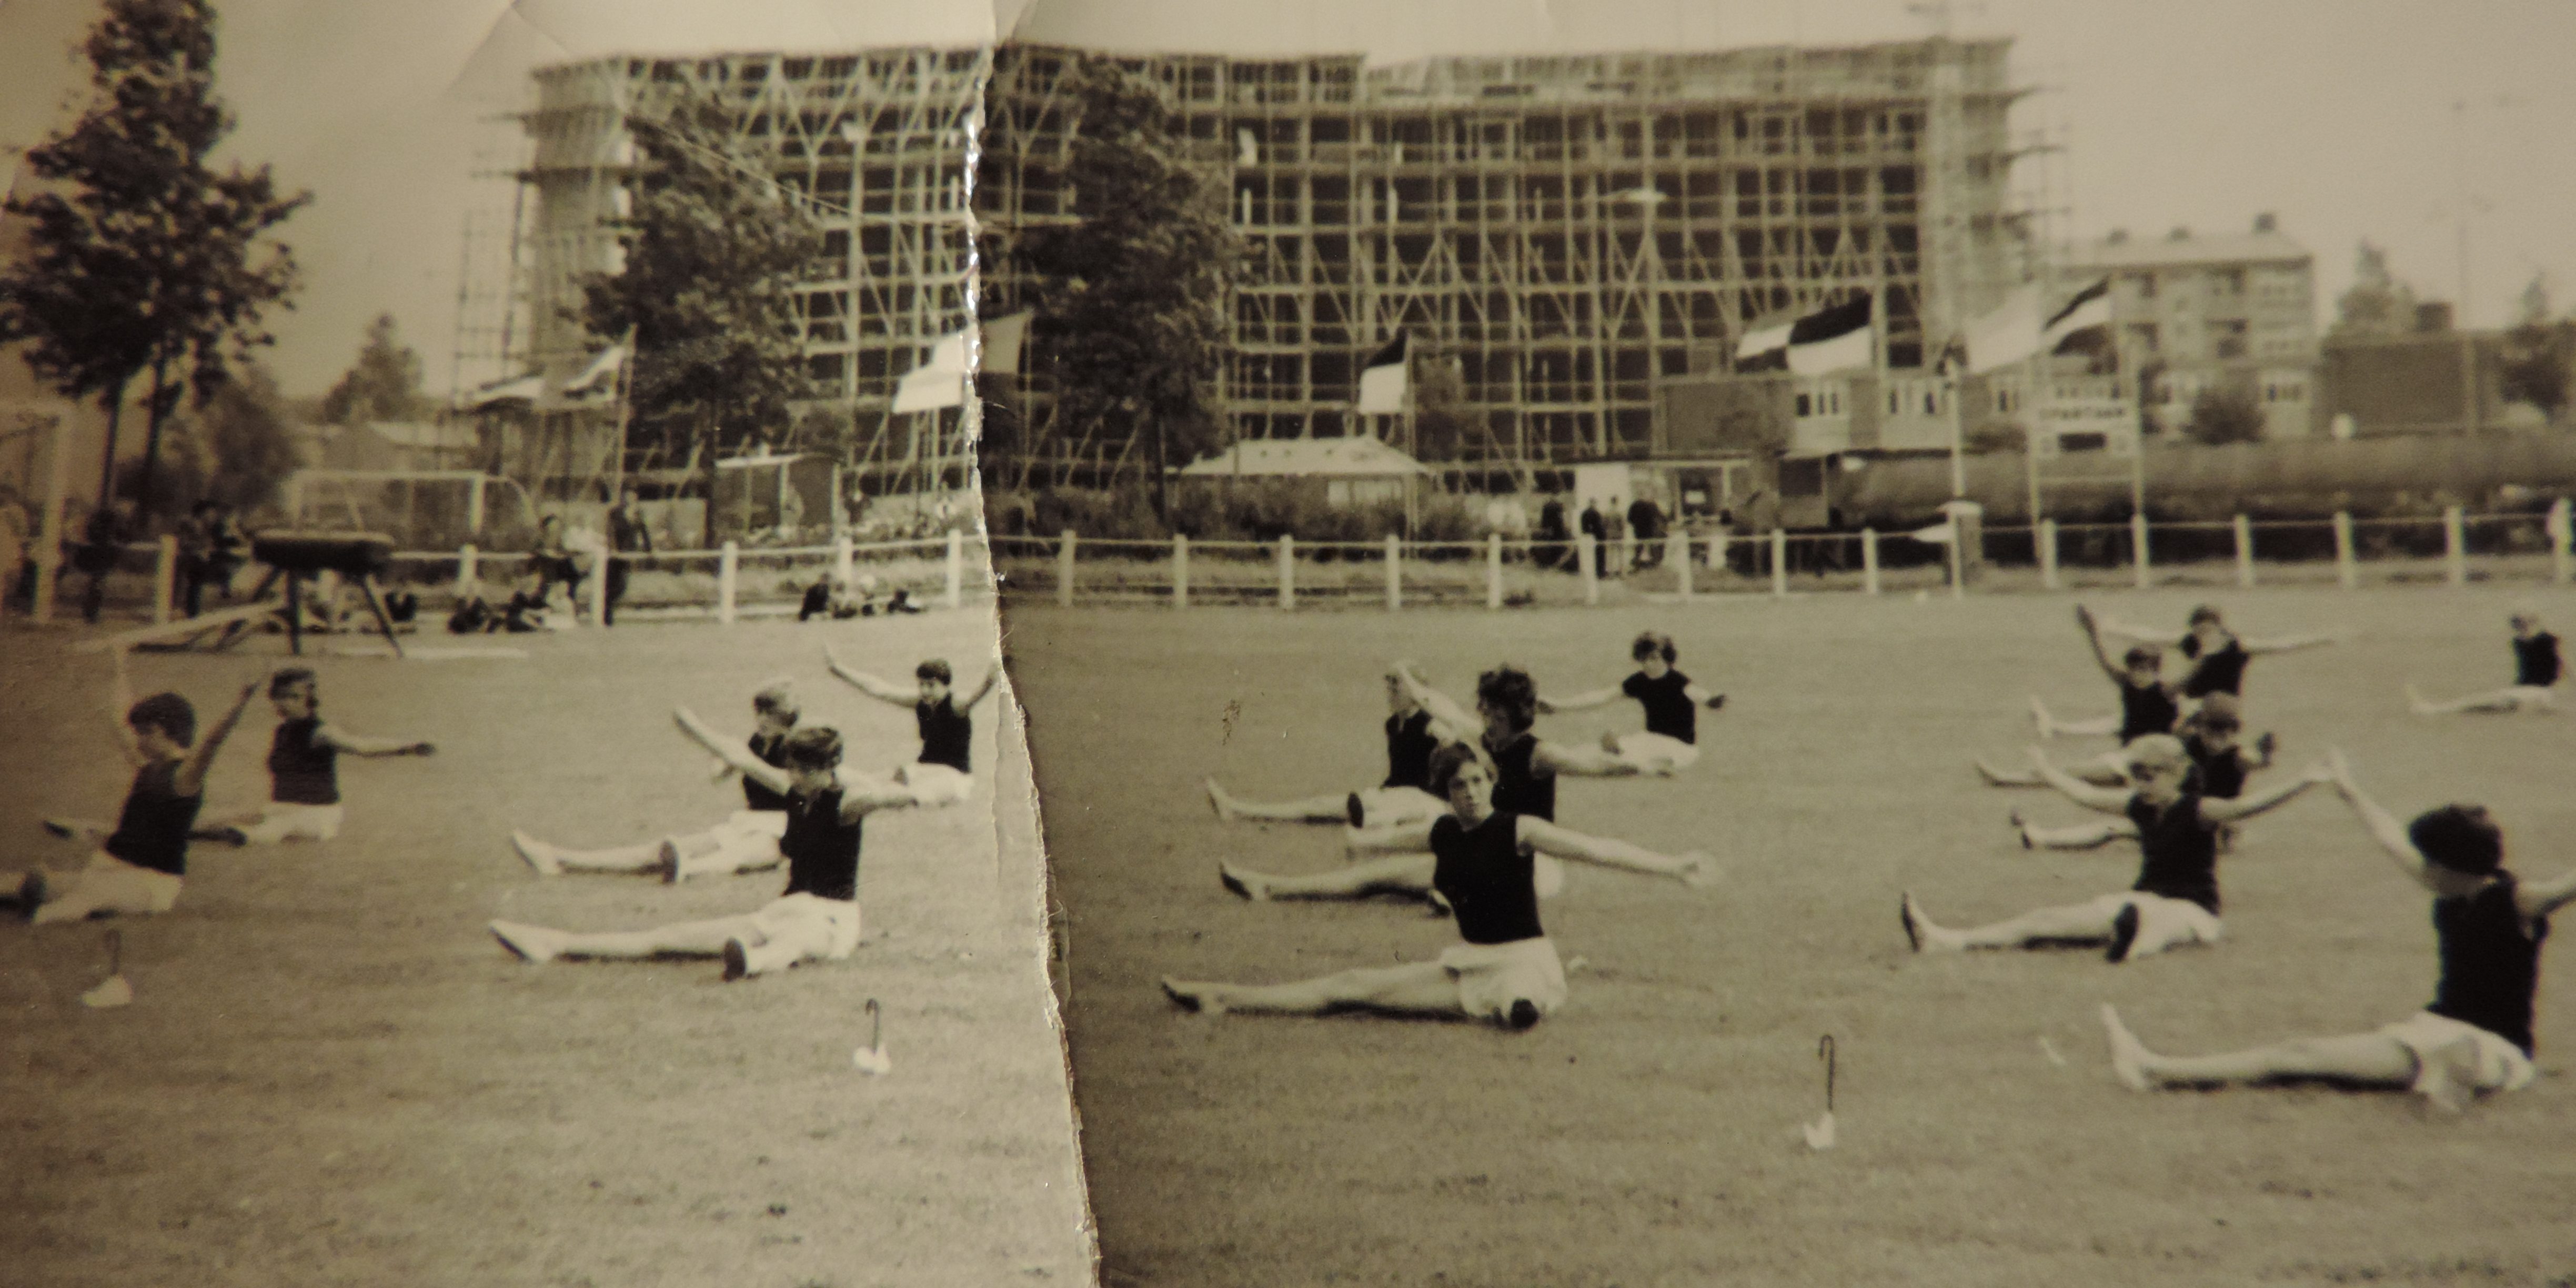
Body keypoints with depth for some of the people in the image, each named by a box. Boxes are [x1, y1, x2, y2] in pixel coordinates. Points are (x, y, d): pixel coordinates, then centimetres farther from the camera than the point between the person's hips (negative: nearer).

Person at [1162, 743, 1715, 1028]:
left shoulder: (1519, 831, -12)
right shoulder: (1443, 834, 4)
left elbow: (1596, 849, -21)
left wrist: (1671, 865, -28)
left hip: (1523, 960, -4)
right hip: (1471, 962, 5)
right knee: (1354, 985, -1)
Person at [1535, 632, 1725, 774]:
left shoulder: (1678, 682, -15)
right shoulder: (1640, 682, 3)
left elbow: (1695, 693, -37)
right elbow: (1601, 697, 4)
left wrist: (1710, 700, -63)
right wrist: (1557, 705, 0)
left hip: (1681, 747, -8)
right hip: (1654, 742, 8)